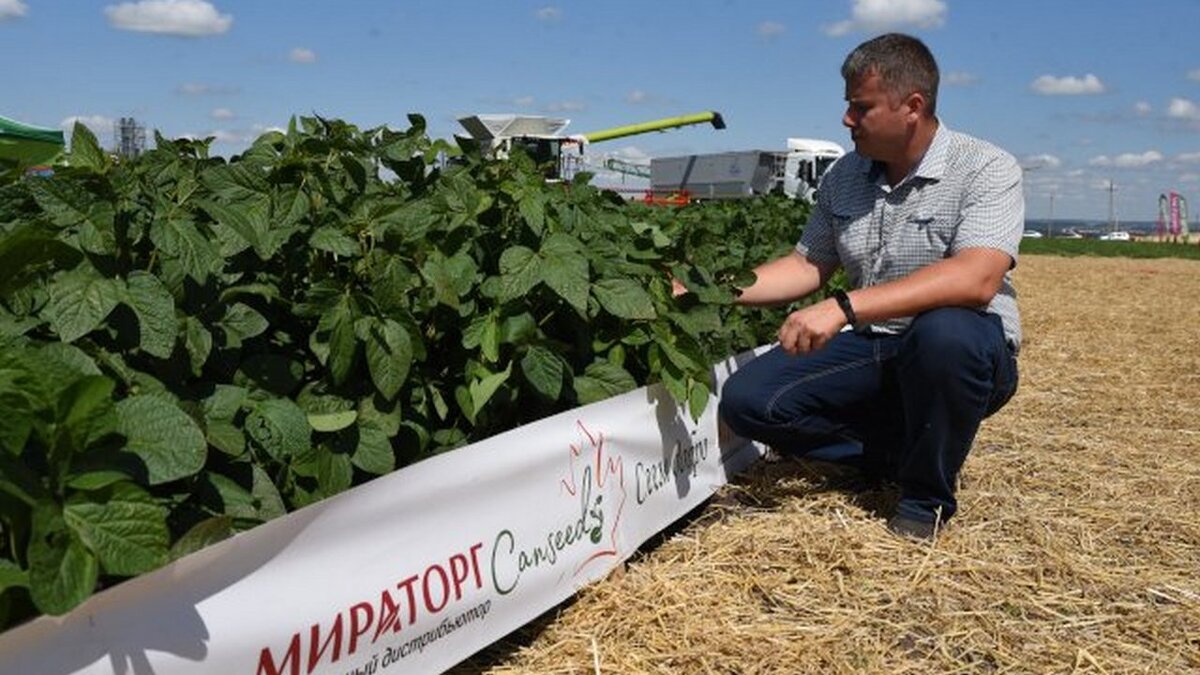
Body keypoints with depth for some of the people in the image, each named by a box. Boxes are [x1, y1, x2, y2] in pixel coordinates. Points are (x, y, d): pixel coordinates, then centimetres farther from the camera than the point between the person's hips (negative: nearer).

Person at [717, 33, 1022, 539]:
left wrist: (844, 307, -39)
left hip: (963, 351, -4)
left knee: (946, 333, -40)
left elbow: (976, 279, -30)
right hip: (870, 350, 5)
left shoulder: (986, 169, -14)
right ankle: (894, 446, 4)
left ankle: (926, 497, -12)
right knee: (746, 401, -14)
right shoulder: (844, 176, 4)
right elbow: (809, 266, 11)